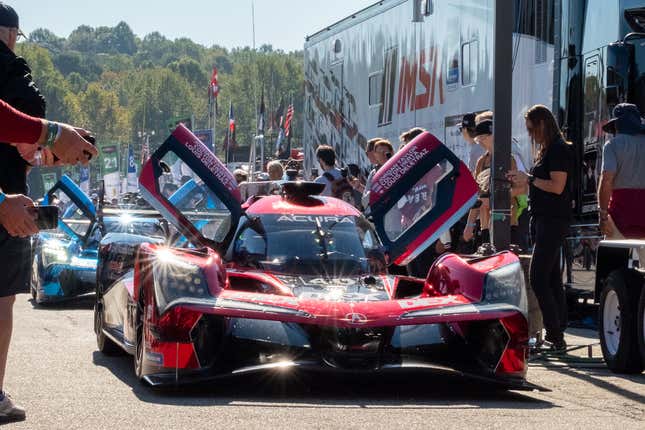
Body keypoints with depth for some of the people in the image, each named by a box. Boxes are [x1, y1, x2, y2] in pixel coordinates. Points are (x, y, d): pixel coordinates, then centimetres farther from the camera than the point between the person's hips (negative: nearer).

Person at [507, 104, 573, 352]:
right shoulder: (548, 150, 18)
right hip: (544, 220, 11)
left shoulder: (559, 150, -12)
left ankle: (555, 334, -15)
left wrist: (529, 179, -12)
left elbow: (557, 186, -20)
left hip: (553, 220, -11)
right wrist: (521, 181, 12)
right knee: (552, 278, 11)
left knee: (538, 279, -14)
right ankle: (557, 335, 15)